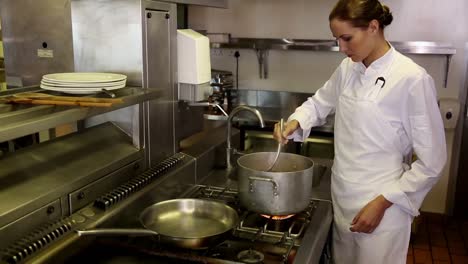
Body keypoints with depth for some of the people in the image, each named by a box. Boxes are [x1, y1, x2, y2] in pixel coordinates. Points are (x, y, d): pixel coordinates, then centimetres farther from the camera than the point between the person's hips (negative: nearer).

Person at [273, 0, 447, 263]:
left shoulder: (412, 79, -18)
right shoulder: (347, 69, 0)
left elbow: (431, 162, -15)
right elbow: (320, 102, 17)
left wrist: (383, 203, -15)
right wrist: (295, 122, -4)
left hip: (382, 205, -6)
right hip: (343, 198, 6)